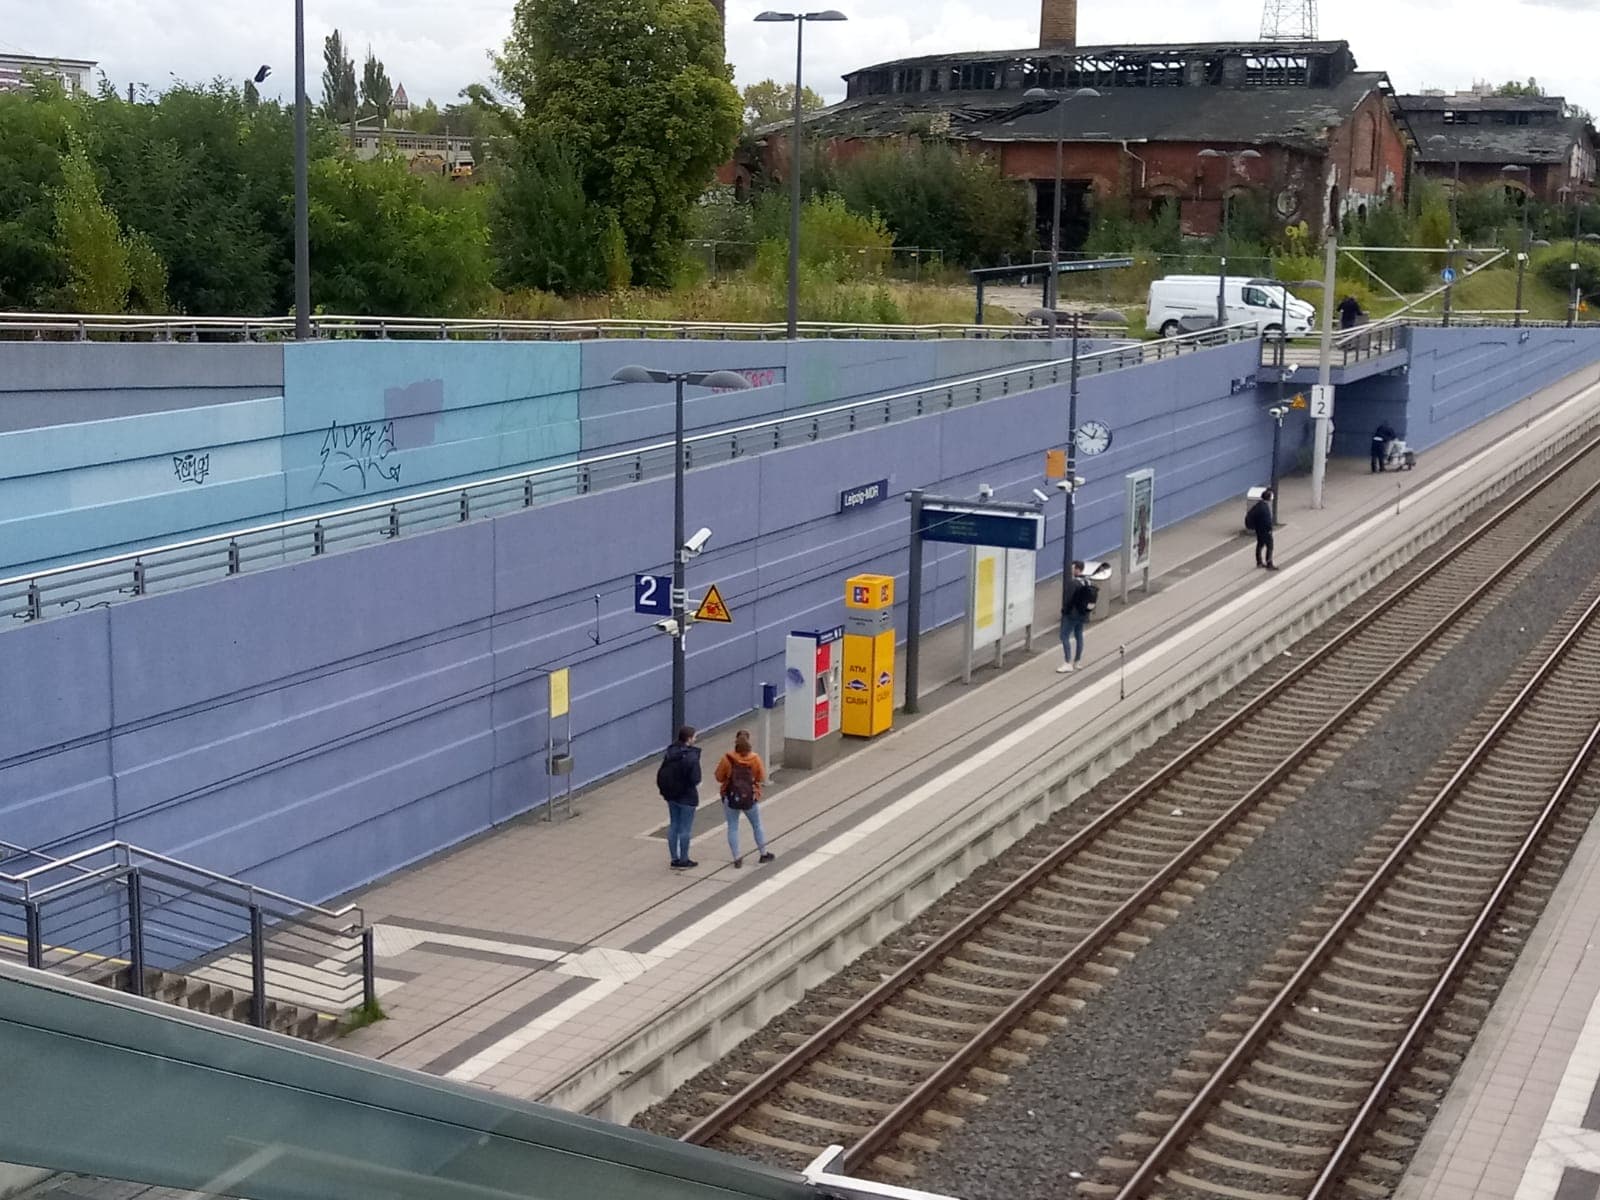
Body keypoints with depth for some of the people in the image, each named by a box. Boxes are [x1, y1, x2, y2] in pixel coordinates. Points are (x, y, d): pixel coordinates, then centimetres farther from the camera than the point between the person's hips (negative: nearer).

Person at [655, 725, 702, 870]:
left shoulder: (670, 753, 0)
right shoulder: (691, 756, -21)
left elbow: (661, 774, 4)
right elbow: (695, 779, -23)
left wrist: (665, 790, 13)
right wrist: (696, 785, -2)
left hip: (671, 796, 7)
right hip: (687, 797, -7)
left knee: (673, 826, 15)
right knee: (685, 829, 5)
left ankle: (674, 858, 21)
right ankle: (683, 860, 14)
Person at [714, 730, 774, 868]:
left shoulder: (727, 759, -16)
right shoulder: (755, 759, -13)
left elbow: (719, 777, -6)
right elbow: (762, 778, -3)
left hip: (731, 798, -1)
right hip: (751, 798, 1)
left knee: (733, 828, 10)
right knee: (757, 826, 19)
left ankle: (737, 858, 9)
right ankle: (763, 854, 30)